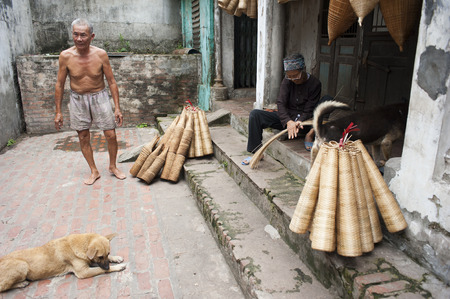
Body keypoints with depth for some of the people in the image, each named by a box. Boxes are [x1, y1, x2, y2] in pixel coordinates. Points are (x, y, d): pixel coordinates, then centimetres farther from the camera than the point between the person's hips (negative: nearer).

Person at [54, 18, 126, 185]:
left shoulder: (101, 54, -13)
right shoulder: (66, 56, -12)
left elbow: (111, 82, -6)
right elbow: (60, 84, -2)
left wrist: (117, 108, -8)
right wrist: (58, 112, 0)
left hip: (100, 97, 0)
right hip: (78, 99, 1)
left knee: (111, 135, 1)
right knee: (83, 138, 7)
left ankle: (113, 166, 25)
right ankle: (94, 171, 24)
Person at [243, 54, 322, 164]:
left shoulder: (315, 84, -9)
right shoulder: (287, 81, -1)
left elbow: (308, 111, -11)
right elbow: (280, 103, -12)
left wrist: (298, 122, -33)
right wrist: (288, 121, -31)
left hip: (303, 121, -3)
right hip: (286, 118, 3)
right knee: (255, 114, -17)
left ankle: (310, 134, -12)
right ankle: (256, 152, -11)